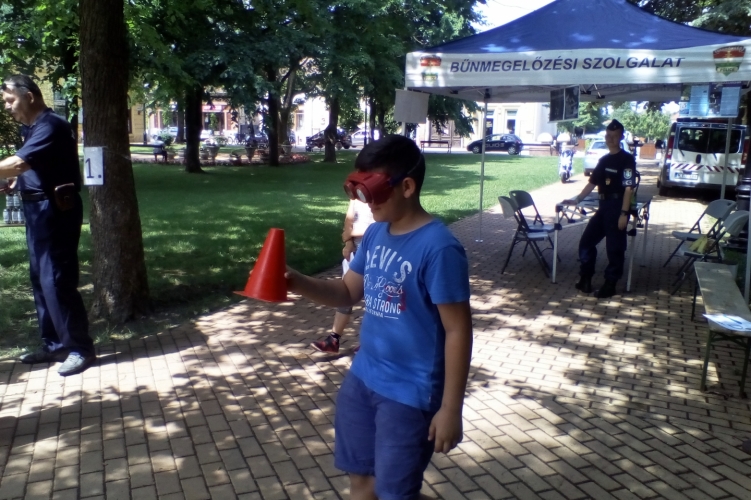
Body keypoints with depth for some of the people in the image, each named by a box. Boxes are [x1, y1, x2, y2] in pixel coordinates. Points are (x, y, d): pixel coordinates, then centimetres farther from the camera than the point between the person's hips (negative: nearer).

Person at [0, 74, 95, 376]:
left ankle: (79, 348, 0)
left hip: (55, 211, -10)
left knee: (56, 280, -9)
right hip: (39, 210, 10)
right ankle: (55, 345, 22)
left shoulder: (50, 127, -15)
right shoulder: (34, 127, 16)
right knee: (40, 280, 13)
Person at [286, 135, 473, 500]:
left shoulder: (439, 248, -22)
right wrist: (298, 283, -8)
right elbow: (349, 292, 11)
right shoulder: (375, 233, 1)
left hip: (410, 394, -7)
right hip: (362, 378, 7)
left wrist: (451, 408, -16)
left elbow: (458, 331, -18)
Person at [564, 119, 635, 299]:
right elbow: (592, 183, 21)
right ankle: (585, 278, 18)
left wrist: (624, 213, -19)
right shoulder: (604, 160, 14)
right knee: (586, 241, 8)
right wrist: (577, 199, 17)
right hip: (603, 207, 8)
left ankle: (610, 284, 10)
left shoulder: (627, 160, -8)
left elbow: (628, 188, -14)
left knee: (615, 247, 0)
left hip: (617, 208, -8)